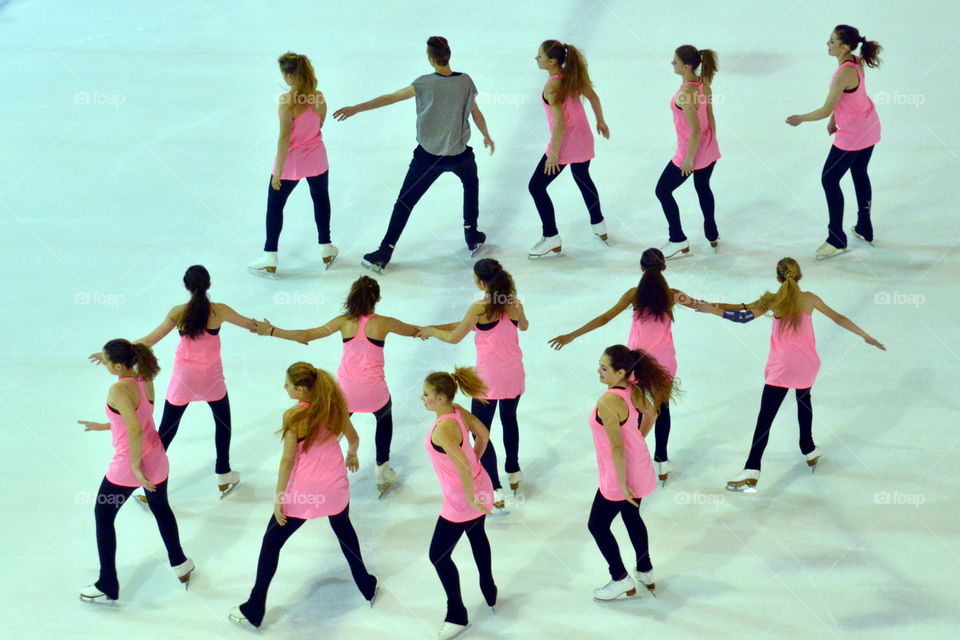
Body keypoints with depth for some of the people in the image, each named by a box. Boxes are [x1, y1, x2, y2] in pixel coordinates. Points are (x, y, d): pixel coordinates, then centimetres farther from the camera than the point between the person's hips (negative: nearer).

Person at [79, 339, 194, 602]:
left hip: (127, 467, -7)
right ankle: (180, 564, 48)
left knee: (103, 516, 14)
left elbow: (135, 430, -31)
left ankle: (107, 587, 22)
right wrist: (103, 426, 17)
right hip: (156, 461, 7)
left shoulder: (119, 390, -25)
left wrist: (135, 467, -22)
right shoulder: (145, 380, -2)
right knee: (161, 508, 31)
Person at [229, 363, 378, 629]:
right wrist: (352, 455, 31)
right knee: (343, 529, 33)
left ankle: (254, 610, 15)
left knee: (271, 544, 10)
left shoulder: (294, 416, -22)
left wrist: (279, 496, -10)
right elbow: (353, 438, 9)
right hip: (335, 486, 5)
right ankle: (367, 585, 46)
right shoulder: (334, 405, -6)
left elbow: (288, 460, -19)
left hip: (303, 491, -5)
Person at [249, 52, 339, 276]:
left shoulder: (287, 101, -25)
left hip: (291, 162, -4)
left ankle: (270, 259, 19)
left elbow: (284, 136, -23)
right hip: (316, 159, 4)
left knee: (275, 206, 13)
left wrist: (278, 171, -18)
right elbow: (319, 124, 3)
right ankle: (326, 251, 37)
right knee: (321, 200, 26)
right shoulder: (318, 98, -11)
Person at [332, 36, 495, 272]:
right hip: (459, 154, 2)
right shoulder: (465, 81, -8)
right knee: (471, 183, 33)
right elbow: (476, 113, 4)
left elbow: (390, 98, -11)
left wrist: (355, 109, -4)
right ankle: (473, 238, 33)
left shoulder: (425, 84, -15)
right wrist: (487, 137, 23)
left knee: (405, 201, 6)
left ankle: (385, 253, 2)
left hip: (428, 156, -2)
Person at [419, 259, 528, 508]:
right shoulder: (514, 303, -5)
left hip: (489, 379, -6)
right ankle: (513, 473, 43)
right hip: (514, 375, 6)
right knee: (509, 420, 29)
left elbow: (454, 337, -10)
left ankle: (496, 490, -1)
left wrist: (430, 331, 6)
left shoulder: (480, 308, -19)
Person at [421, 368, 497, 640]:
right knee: (477, 536, 32)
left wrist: (470, 500, -24)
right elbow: (483, 434, 9)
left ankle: (457, 616, 21)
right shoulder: (458, 411, -8)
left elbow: (463, 468, -37)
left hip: (461, 501, -9)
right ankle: (489, 592, 52)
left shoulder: (442, 430, -34)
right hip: (480, 488, 9)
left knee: (438, 556, 7)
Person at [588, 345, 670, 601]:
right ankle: (645, 573, 42)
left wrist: (623, 484, -23)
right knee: (632, 517, 27)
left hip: (620, 475, -8)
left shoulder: (608, 402, -32)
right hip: (639, 466, 8)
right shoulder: (634, 390, -6)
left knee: (597, 525, 11)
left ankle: (621, 581, 22)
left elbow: (617, 447, -30)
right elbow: (651, 414, 14)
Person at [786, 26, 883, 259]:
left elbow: (826, 110, -24)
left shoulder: (844, 73, -30)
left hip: (851, 136, -9)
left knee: (829, 180, 4)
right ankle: (865, 230, 38)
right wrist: (833, 119, 12)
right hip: (869, 128, 9)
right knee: (860, 175, 24)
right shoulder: (856, 62, -3)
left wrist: (800, 119, -9)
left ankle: (837, 240, 11)